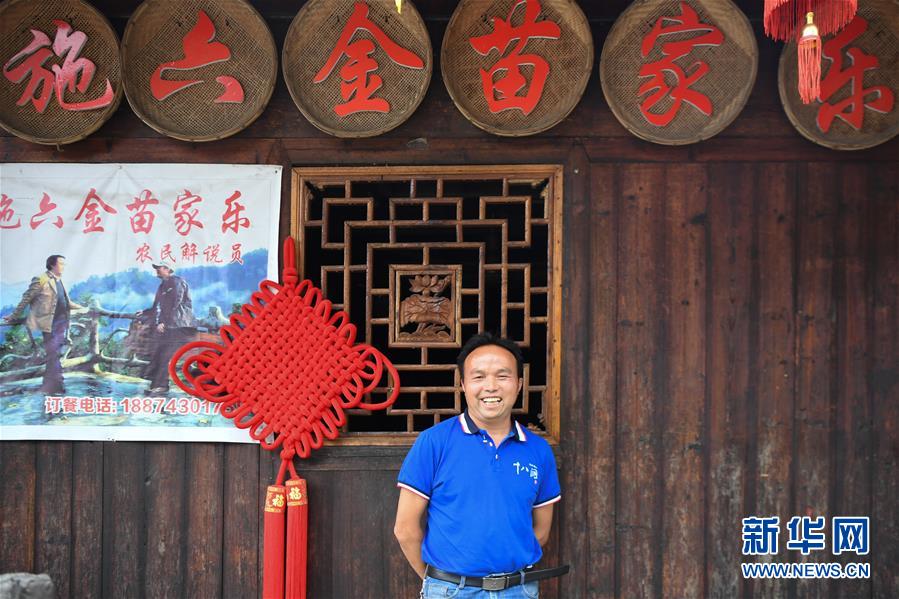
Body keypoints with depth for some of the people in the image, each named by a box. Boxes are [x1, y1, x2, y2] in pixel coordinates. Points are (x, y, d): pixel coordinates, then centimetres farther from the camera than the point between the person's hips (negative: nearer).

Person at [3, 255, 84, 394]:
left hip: (61, 323, 8)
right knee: (54, 355, -7)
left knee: (55, 355, 10)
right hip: (49, 323, -8)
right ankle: (55, 386, -3)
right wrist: (14, 316, -3)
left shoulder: (59, 282, 16)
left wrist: (83, 308, 25)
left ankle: (49, 386, 16)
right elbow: (26, 299, -5)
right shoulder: (41, 280, -8)